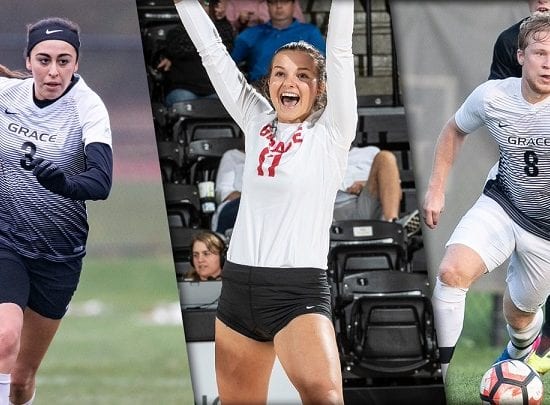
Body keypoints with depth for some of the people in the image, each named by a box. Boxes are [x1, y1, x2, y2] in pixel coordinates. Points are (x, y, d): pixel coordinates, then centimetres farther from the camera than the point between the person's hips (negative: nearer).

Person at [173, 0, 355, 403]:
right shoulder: (258, 124, 12)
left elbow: (340, 52, -9)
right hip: (238, 286, 5)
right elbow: (213, 53, 12)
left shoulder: (331, 134, 0)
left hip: (298, 292, -5)